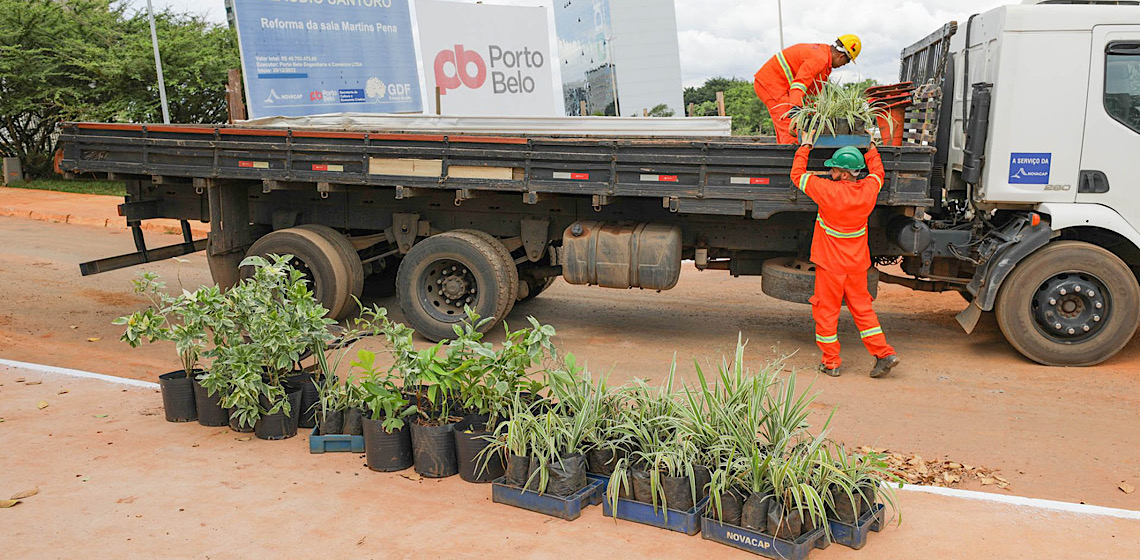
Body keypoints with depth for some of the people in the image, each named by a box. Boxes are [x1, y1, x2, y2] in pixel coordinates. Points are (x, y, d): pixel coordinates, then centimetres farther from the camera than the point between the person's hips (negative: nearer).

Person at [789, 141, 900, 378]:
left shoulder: (828, 191, -19)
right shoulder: (868, 190, -4)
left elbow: (798, 174, -5)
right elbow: (877, 171, 21)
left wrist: (805, 147, 9)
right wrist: (871, 148, 36)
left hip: (830, 264, -5)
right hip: (857, 263, 5)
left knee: (826, 311, 6)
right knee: (862, 308, 15)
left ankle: (830, 362, 11)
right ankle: (884, 353, 10)